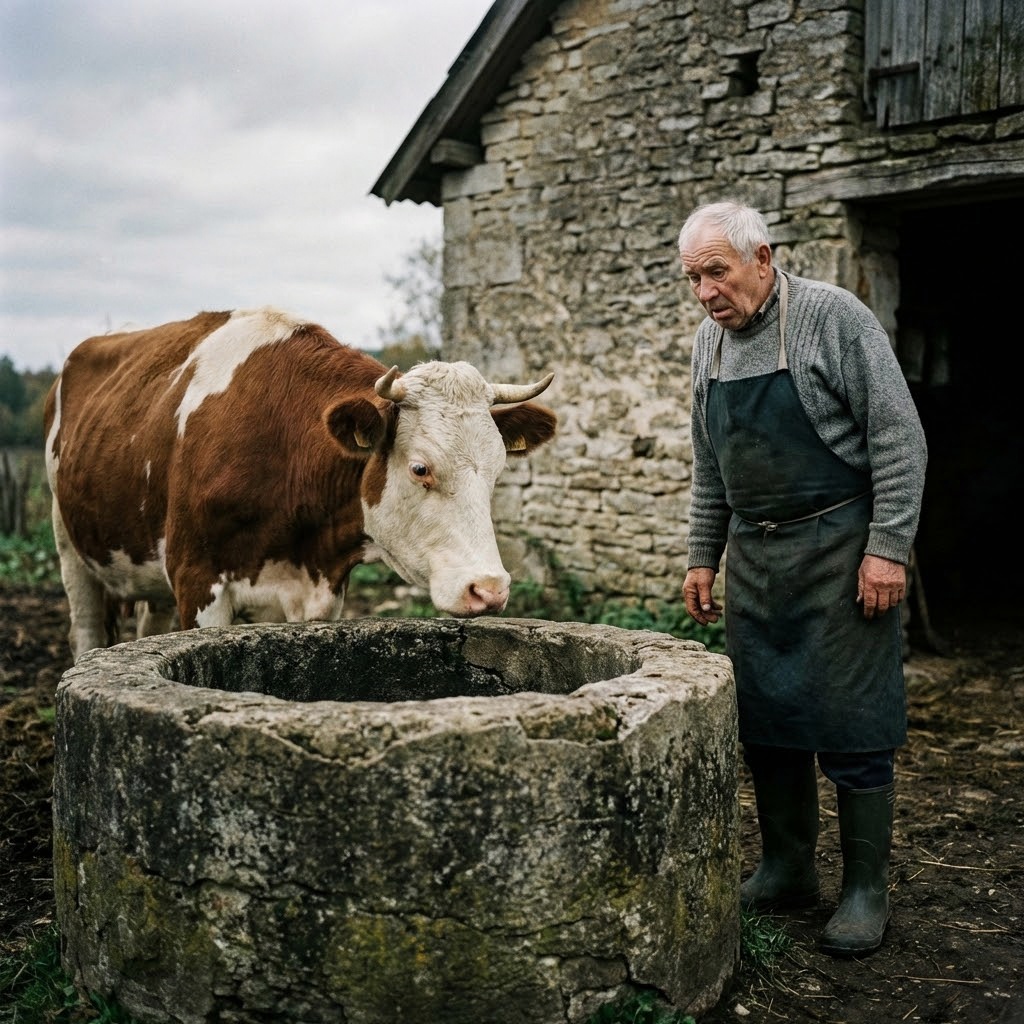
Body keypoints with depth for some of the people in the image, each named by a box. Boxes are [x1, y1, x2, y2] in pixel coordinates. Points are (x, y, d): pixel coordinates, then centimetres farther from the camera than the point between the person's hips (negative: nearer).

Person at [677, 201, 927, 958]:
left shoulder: (835, 318, -10)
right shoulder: (710, 341, 9)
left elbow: (899, 438, -11)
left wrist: (889, 547, -16)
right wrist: (702, 557, 14)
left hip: (839, 547, -6)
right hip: (753, 554, 6)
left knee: (851, 725, -1)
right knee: (764, 722, 10)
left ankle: (866, 891, 14)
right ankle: (787, 872, 26)